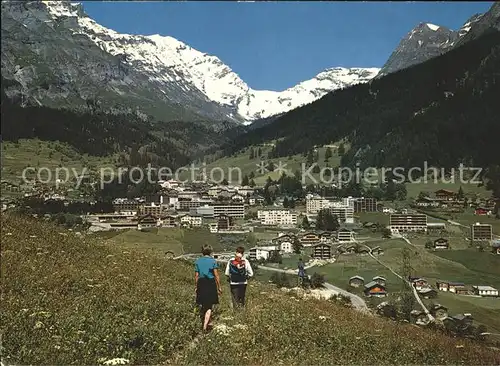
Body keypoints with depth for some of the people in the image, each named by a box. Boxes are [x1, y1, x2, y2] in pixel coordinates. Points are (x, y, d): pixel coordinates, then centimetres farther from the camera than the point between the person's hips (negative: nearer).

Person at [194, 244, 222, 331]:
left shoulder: (198, 261, 4)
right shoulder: (213, 261, -4)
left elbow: (196, 276, 4)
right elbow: (216, 276, -5)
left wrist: (196, 286, 14)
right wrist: (219, 287, 1)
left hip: (201, 283, 3)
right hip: (211, 284, -3)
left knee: (202, 306, 15)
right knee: (209, 306, 4)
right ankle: (205, 324, -8)